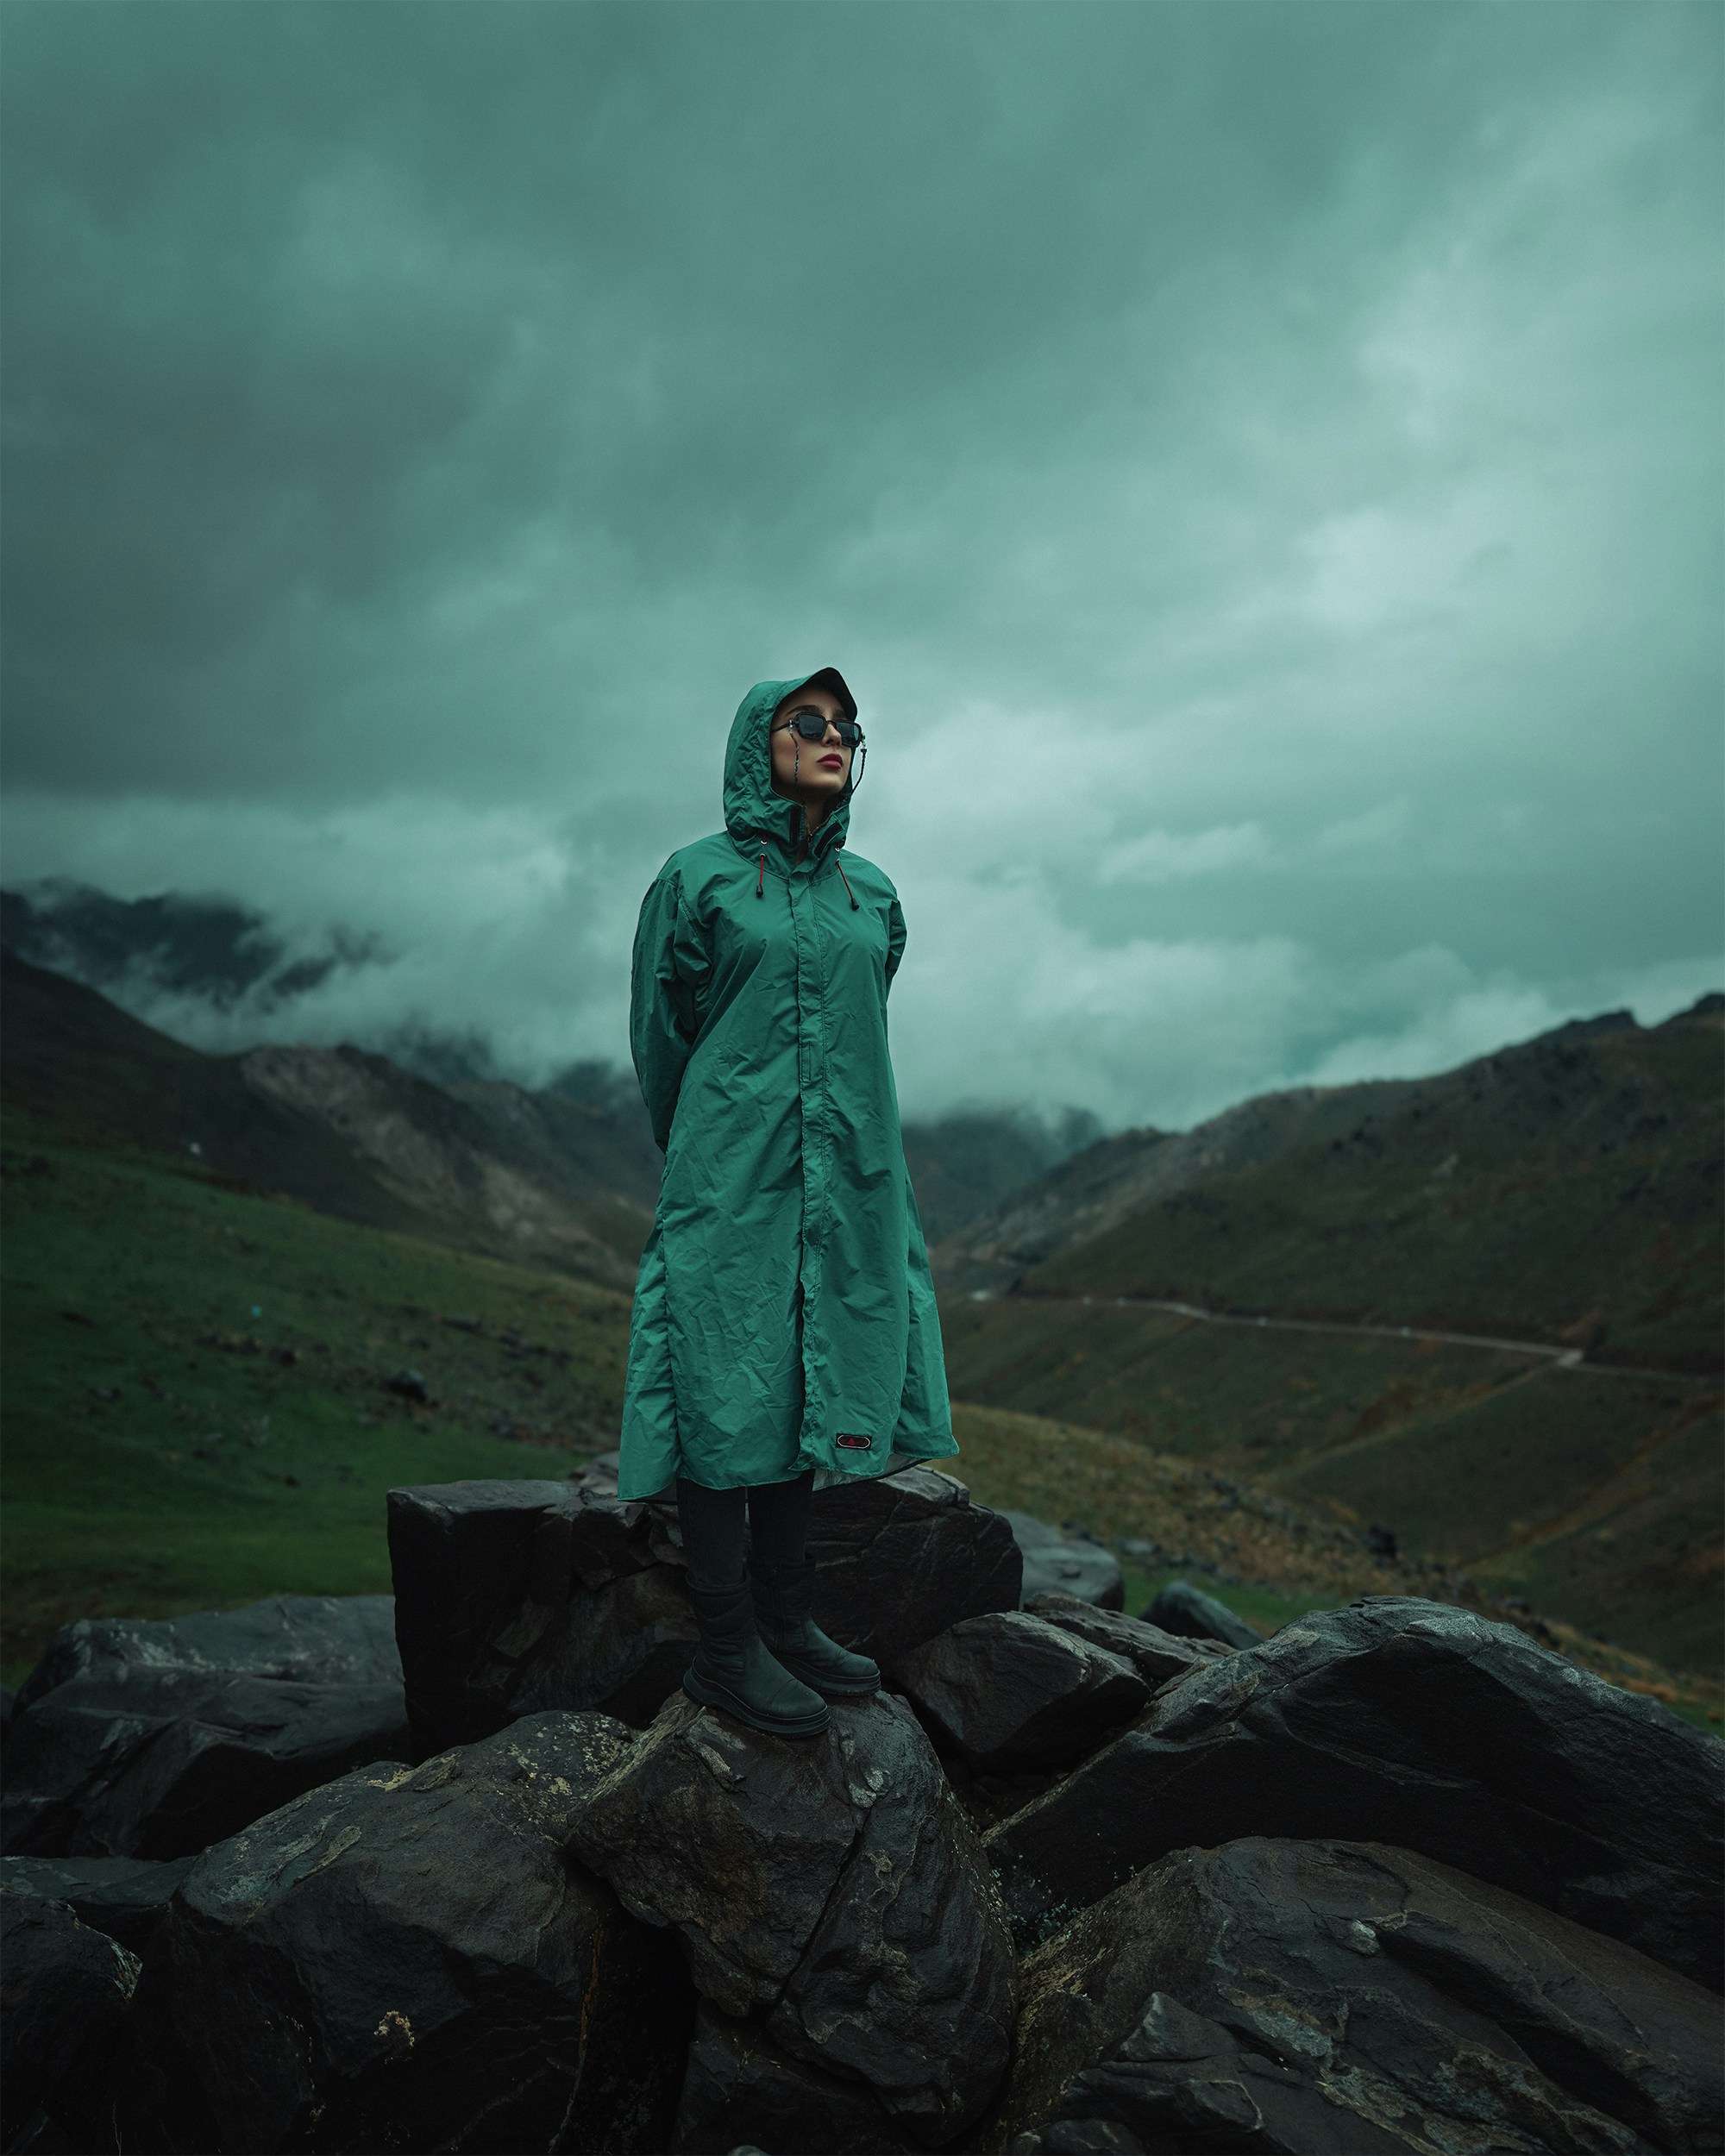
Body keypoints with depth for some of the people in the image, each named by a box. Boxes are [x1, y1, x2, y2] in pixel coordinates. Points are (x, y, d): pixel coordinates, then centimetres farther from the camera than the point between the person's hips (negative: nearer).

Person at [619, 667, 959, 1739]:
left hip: (850, 1178, 5)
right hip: (731, 1184, -5)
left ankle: (786, 1620, 22)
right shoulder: (697, 879, -1)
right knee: (729, 1394, -3)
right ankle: (725, 1648, 8)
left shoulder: (873, 893, 12)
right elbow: (661, 1036, 6)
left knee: (804, 1392, 10)